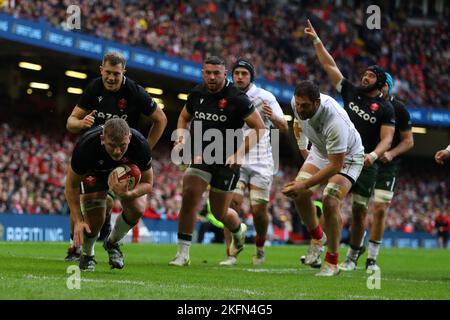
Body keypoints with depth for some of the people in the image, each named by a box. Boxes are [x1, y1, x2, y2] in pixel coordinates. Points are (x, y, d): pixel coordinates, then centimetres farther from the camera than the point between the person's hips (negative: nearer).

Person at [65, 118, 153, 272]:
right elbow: (71, 185, -24)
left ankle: (112, 243, 11)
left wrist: (128, 194, -43)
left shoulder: (140, 145, -37)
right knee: (95, 220, -18)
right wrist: (78, 221, -28)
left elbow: (147, 183, -21)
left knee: (137, 209, -21)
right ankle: (87, 255, 16)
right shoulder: (86, 146, -40)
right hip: (93, 172, -2)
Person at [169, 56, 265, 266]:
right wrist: (181, 138, 2)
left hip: (227, 161, -3)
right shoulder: (197, 94, 3)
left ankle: (239, 230, 43)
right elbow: (184, 117, 23)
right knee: (189, 197, -17)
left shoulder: (236, 98, -12)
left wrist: (240, 153, -18)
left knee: (219, 212, 6)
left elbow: (259, 128, -8)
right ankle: (182, 253, -11)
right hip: (201, 156, 3)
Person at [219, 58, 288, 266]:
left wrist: (272, 117, -30)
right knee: (232, 204, -15)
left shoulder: (264, 97, -4)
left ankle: (260, 247, 24)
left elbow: (284, 127, -10)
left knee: (259, 210, -3)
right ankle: (231, 254, -12)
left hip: (261, 162, -2)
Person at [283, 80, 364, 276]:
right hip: (320, 151, 7)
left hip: (346, 157, -7)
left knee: (330, 201, -24)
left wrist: (304, 184, -40)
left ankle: (332, 262, -10)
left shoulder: (335, 122, -42)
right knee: (300, 194, -12)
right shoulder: (296, 103, -21)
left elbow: (336, 165, -37)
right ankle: (317, 238, 16)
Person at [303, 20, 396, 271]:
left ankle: (353, 255, 13)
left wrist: (373, 155, -28)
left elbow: (386, 140, -9)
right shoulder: (351, 92, 7)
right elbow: (330, 66, 9)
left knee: (359, 210, 2)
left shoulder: (385, 108, -3)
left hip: (365, 164, -3)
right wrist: (316, 40, 6)